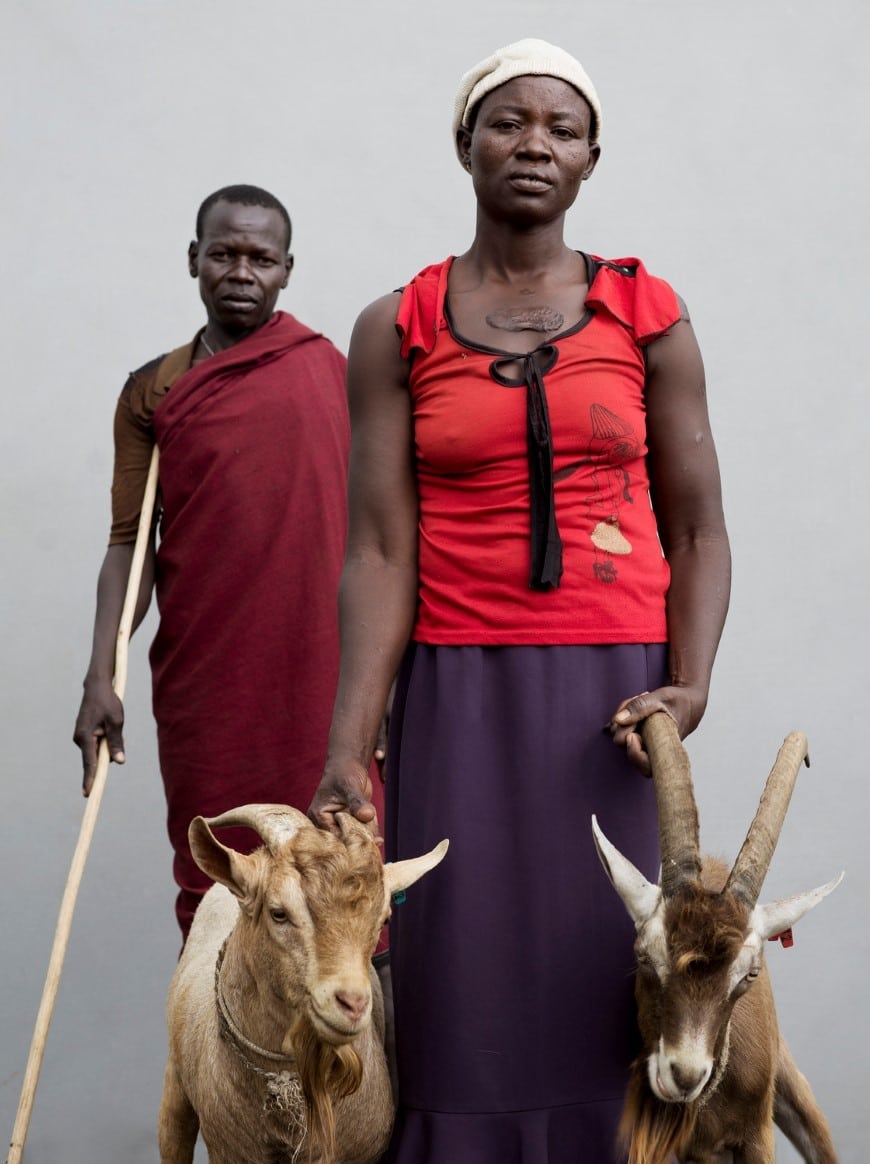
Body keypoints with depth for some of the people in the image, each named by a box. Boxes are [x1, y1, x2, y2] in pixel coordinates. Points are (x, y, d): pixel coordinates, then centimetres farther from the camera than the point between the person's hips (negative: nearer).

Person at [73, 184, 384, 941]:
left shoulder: (331, 368, 6)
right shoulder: (153, 393, 8)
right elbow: (130, 541, 3)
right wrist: (100, 676, -7)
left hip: (325, 666, -1)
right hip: (204, 671, 1)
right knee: (212, 880, 6)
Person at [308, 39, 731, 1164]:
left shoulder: (649, 318, 6)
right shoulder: (397, 330, 4)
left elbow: (699, 532, 6)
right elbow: (379, 549, -3)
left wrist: (687, 690, -10)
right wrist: (347, 748, -12)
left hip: (610, 691, 1)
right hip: (457, 693, 0)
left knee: (598, 983, 2)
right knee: (464, 990, 1)